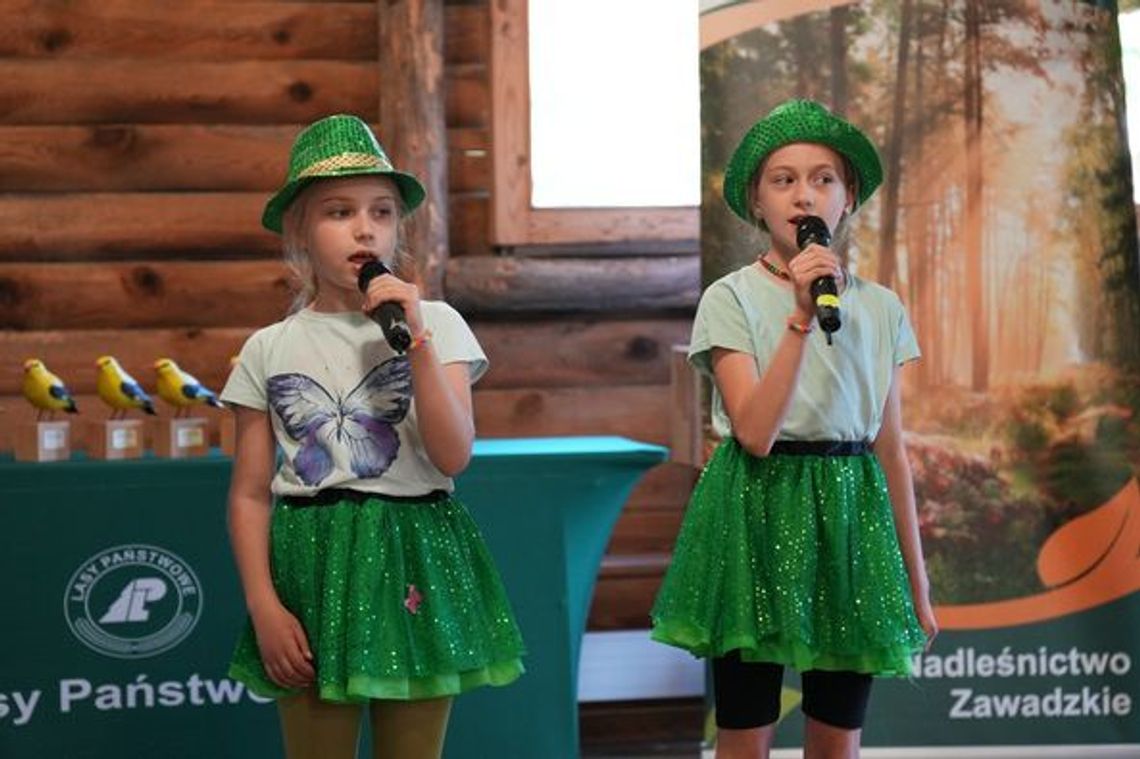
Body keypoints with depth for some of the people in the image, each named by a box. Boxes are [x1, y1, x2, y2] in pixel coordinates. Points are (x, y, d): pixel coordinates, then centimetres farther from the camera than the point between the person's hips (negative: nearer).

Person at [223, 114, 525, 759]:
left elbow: (454, 457, -10)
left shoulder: (434, 323, 1)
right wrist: (263, 608, -7)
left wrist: (417, 339, -16)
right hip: (313, 567, 1)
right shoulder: (269, 349, 3)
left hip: (415, 559, 0)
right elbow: (250, 494, 3)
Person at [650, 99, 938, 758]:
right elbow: (755, 433, -16)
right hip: (757, 511, -3)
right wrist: (801, 318, -20)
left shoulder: (881, 308, 7)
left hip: (850, 507, 3)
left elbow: (892, 452, 10)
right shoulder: (731, 298, -4)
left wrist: (917, 583, 10)